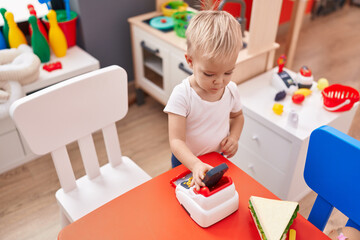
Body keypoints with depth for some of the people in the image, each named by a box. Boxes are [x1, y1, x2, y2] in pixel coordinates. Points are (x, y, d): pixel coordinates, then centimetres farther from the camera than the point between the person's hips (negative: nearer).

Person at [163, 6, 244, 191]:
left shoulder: (231, 90, -12)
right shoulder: (182, 95, -28)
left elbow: (237, 116, 10)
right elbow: (176, 141, -30)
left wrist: (234, 137, -10)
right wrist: (195, 165, -47)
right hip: (186, 162, -3)